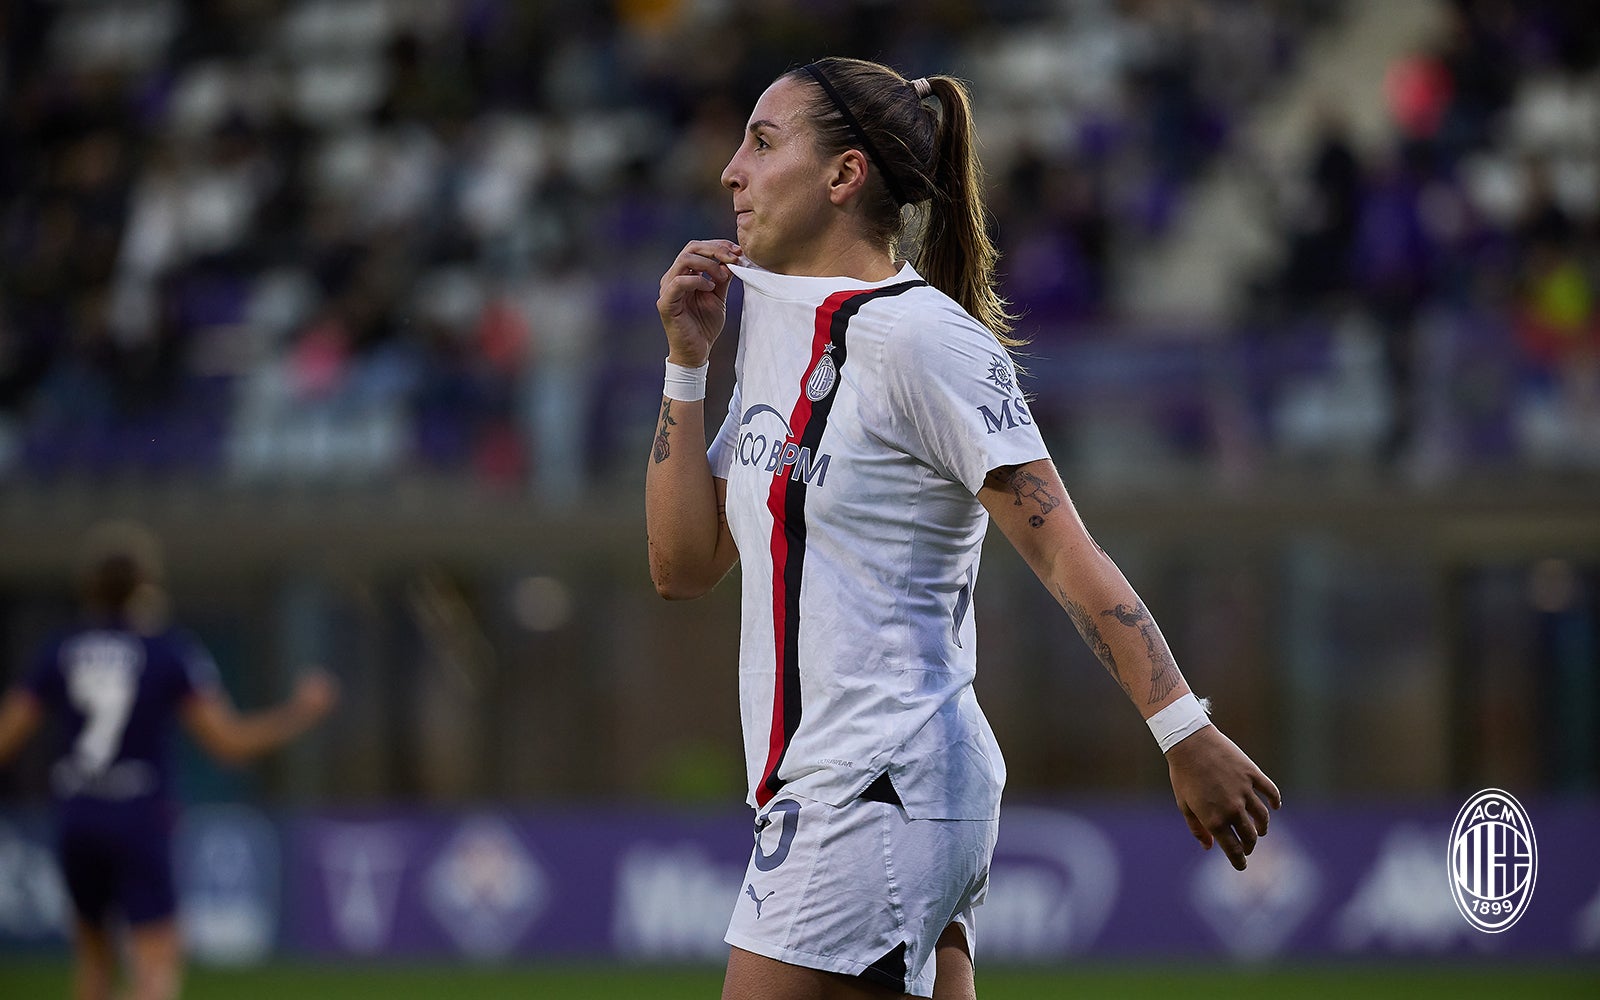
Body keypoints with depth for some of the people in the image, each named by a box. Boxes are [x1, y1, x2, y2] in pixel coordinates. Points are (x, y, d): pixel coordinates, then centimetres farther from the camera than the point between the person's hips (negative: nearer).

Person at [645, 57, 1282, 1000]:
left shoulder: (917, 338, -12)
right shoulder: (775, 327, 15)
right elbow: (685, 564, 14)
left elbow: (1065, 552, -15)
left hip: (878, 800, -9)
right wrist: (687, 361, 7)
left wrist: (1187, 734, -20)